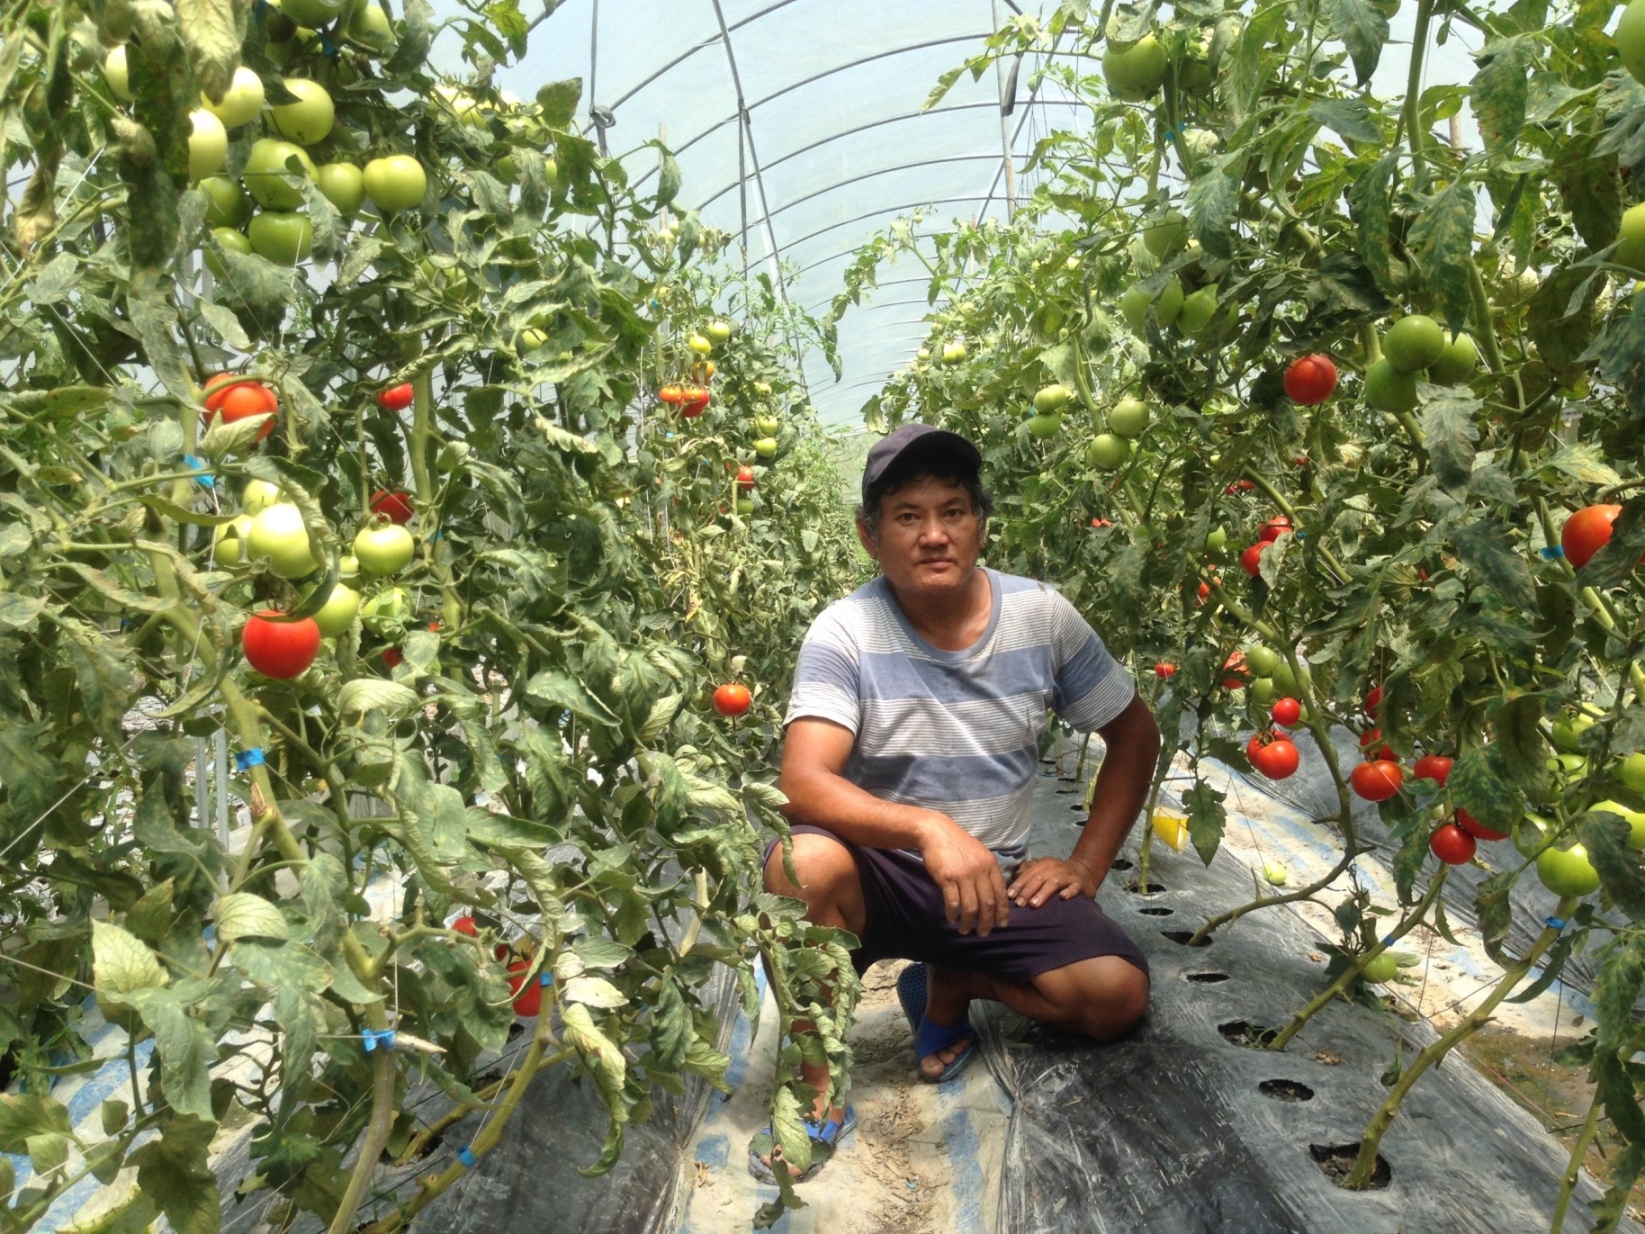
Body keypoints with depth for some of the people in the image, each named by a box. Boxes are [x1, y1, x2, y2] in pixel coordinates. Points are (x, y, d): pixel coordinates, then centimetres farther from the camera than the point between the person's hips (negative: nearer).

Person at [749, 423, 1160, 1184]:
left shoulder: (1043, 617, -6)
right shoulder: (844, 634, -15)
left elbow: (1135, 736, 7)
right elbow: (802, 785, -28)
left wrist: (1085, 866, -1)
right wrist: (928, 828, -44)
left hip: (998, 881, 3)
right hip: (882, 875, -3)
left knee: (1118, 997, -19)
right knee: (803, 862, -36)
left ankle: (947, 988, 11)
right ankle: (817, 1089, -11)